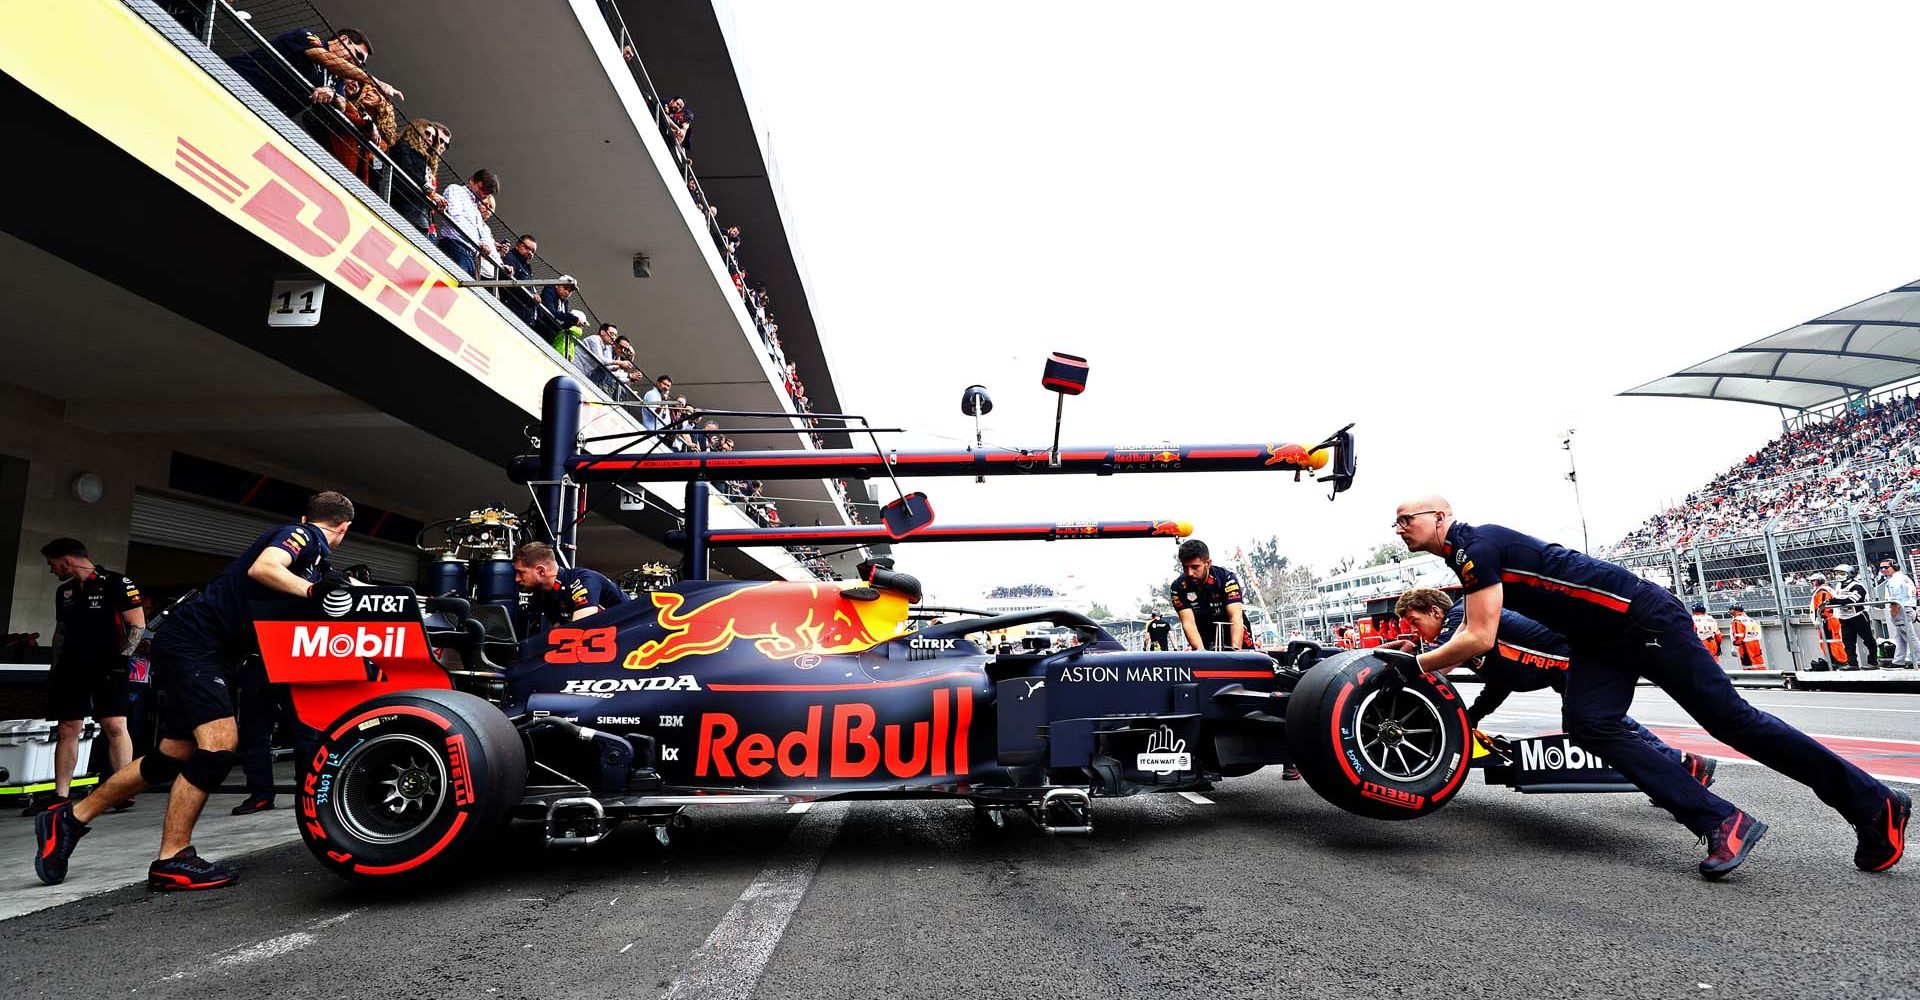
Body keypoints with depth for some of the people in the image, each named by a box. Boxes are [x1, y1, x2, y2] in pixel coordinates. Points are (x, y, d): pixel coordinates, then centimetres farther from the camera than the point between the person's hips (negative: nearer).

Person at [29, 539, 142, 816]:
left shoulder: (116, 583, -5)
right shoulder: (64, 591, 17)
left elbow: (138, 624, -8)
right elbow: (60, 632, 24)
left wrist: (120, 659, -14)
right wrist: (55, 668, 16)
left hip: (107, 668, -7)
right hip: (71, 668, 7)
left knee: (115, 726, -13)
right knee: (66, 730, 6)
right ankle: (60, 796, 12)